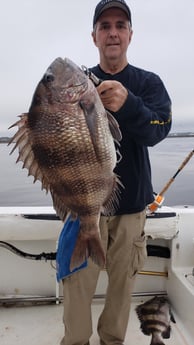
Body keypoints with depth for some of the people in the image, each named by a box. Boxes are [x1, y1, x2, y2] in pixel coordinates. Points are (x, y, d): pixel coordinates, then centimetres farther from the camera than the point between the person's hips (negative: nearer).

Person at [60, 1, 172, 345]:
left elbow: (158, 130, -16)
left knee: (123, 280, 11)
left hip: (131, 202, 1)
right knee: (77, 281, 3)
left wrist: (127, 104, -36)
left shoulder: (148, 82, 2)